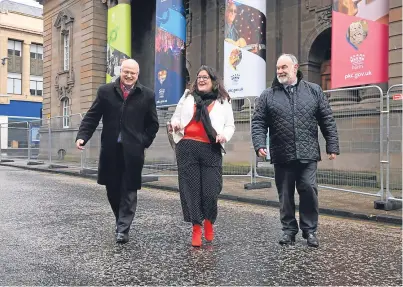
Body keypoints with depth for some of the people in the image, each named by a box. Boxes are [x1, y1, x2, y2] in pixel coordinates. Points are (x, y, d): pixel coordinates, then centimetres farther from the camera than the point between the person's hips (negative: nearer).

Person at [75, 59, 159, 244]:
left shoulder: (147, 95, 3)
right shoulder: (105, 91, 5)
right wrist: (82, 136, -7)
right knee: (112, 189, 11)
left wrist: (145, 143, -1)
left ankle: (123, 229, 10)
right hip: (110, 149, 2)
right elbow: (92, 117, 5)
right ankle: (121, 220, 32)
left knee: (129, 190, 1)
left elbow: (153, 124, 9)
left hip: (133, 151, -2)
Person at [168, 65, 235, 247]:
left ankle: (209, 222, 24)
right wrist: (175, 124, -5)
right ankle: (196, 228, 14)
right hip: (187, 147, 2)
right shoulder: (187, 97, 15)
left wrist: (225, 135, -11)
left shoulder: (223, 101, 11)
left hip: (211, 150, -1)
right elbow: (176, 116, 18)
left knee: (211, 190, -5)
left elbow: (230, 125, 10)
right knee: (191, 188, 1)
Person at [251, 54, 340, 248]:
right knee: (285, 195, 8)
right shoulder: (268, 95, 7)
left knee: (309, 190, -3)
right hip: (282, 156, 1)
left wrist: (332, 146, 2)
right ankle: (289, 230, 23)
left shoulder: (314, 91, 8)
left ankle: (310, 230, 16)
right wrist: (259, 144, -11)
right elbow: (258, 123, 4)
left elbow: (327, 121, 7)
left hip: (308, 154, 0)